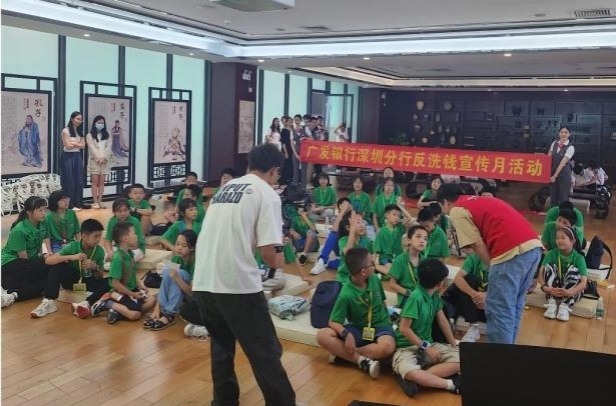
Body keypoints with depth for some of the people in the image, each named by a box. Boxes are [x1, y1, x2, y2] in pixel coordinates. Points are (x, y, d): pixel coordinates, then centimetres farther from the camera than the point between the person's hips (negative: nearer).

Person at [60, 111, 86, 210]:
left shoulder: (80, 131, 12)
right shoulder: (66, 131, -7)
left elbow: (83, 145, 2)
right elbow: (68, 146, -14)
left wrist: (73, 143, -11)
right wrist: (78, 143, -4)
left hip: (78, 157, 6)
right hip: (68, 157, -6)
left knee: (79, 181, 5)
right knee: (69, 182, -1)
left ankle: (77, 204, 12)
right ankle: (69, 205, 4)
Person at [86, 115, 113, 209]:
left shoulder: (106, 135, 14)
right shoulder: (89, 135, 4)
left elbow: (108, 148, 3)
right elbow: (92, 148, -7)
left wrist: (104, 158, -11)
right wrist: (99, 158, -16)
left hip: (105, 162, 3)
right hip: (94, 161, -3)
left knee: (101, 182, 2)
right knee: (95, 182, -4)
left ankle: (100, 201, 4)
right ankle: (95, 202, -3)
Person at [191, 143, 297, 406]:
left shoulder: (225, 188, 18)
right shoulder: (267, 194, -3)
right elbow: (267, 251, -11)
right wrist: (277, 261, 11)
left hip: (203, 281, 7)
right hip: (238, 283, -7)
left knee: (221, 345, 23)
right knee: (265, 352, 5)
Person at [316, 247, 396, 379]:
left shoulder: (374, 279, -6)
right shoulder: (346, 295, -18)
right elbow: (334, 322, -16)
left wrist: (387, 316, 0)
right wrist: (346, 334, -34)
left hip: (380, 326, 1)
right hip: (357, 328, -1)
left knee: (387, 347, -36)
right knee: (322, 335, -25)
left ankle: (343, 353, -19)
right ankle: (363, 361, -32)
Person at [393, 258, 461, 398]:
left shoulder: (435, 295, 5)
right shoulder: (416, 297, -19)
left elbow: (443, 320, 14)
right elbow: (404, 328, -21)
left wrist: (454, 344, 15)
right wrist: (425, 348, -19)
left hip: (428, 344, 8)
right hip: (407, 347, -8)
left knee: (459, 359, -16)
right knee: (411, 372, -40)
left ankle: (422, 377, -23)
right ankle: (451, 385, -26)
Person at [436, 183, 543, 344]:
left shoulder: (457, 211, 5)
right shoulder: (481, 200, 29)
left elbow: (478, 246, -2)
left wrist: (494, 268, 10)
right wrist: (496, 270, 20)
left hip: (511, 251, -9)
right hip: (533, 245, 9)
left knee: (498, 310, 1)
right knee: (513, 307, 19)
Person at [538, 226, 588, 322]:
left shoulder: (579, 258, -13)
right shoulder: (552, 253, -7)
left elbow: (583, 283, -23)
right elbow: (541, 272, -17)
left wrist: (569, 292, -42)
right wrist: (544, 287, -37)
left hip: (572, 290, -1)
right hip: (553, 289, 2)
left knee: (573, 270, -26)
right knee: (549, 266, -22)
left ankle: (565, 305, -29)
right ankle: (552, 304, -27)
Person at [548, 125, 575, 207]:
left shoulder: (570, 147, -11)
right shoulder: (554, 143, 6)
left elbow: (563, 163, -15)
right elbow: (549, 157, 11)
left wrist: (555, 176, -18)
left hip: (564, 173, -5)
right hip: (553, 172, 5)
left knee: (563, 197, 0)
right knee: (553, 195, 9)